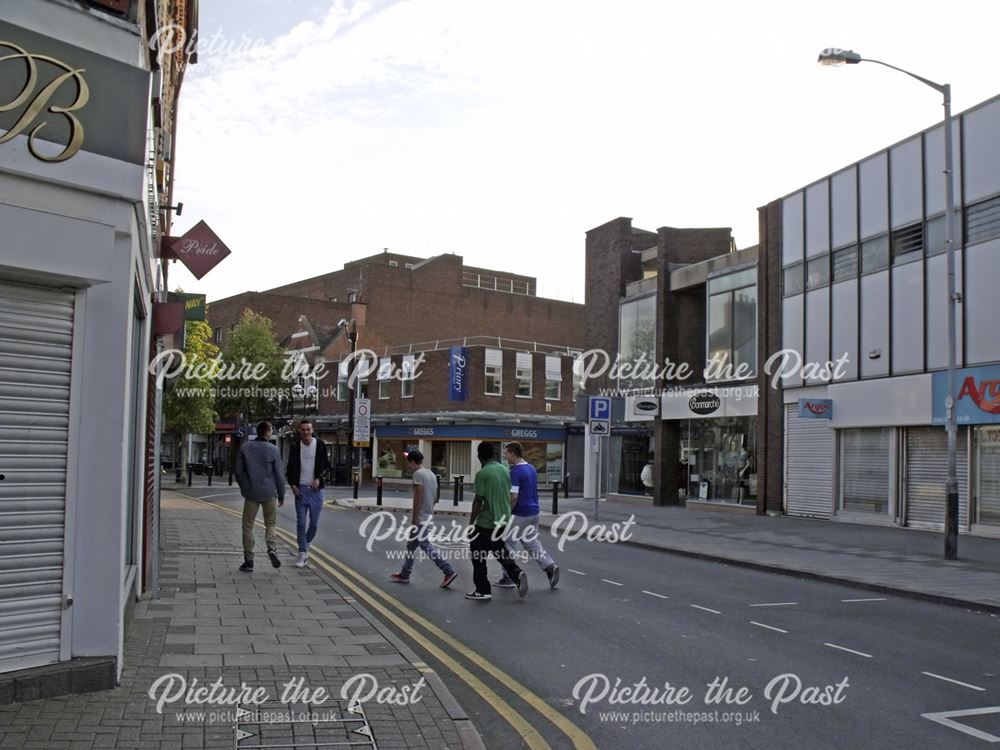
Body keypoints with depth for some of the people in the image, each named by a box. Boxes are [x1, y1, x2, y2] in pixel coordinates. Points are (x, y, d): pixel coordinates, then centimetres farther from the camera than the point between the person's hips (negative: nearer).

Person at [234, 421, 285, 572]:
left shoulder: (245, 448, -1)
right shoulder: (273, 450, -6)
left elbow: (239, 471, 2)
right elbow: (279, 475, -4)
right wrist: (281, 495, 6)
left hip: (251, 493, 1)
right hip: (269, 493, -1)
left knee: (248, 526, 10)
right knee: (271, 523, 15)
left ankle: (249, 561, 9)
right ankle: (272, 548, -11)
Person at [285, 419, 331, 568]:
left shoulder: (320, 445, 0)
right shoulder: (295, 447, 2)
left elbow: (327, 465, 6)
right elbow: (290, 468, 8)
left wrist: (318, 478, -9)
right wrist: (293, 485, -4)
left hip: (315, 489, 0)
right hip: (300, 489, 0)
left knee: (314, 522, 4)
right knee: (301, 523, -2)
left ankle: (306, 544, 29)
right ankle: (303, 553, 4)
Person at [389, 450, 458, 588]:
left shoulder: (418, 474, -14)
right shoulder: (431, 474, 13)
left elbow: (418, 497, -19)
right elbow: (434, 495, 16)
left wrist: (414, 519, -17)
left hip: (420, 518, -10)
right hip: (428, 516, 10)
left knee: (426, 545, -9)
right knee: (411, 545, 17)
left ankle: (449, 571, -13)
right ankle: (405, 574, 24)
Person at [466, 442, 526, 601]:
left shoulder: (482, 474, -16)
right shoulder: (505, 470, 6)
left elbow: (478, 501, -16)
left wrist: (470, 523, -8)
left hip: (486, 523, -7)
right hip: (503, 520, 7)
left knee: (478, 556, 7)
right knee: (501, 552, 22)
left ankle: (483, 591, 11)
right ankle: (517, 574, 0)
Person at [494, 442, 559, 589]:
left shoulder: (515, 472, -17)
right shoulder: (531, 469, 11)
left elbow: (513, 497, -22)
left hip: (520, 515, -8)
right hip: (534, 511, 8)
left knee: (506, 544, 5)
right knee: (532, 543, 15)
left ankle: (509, 578, 10)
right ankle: (550, 566, -1)